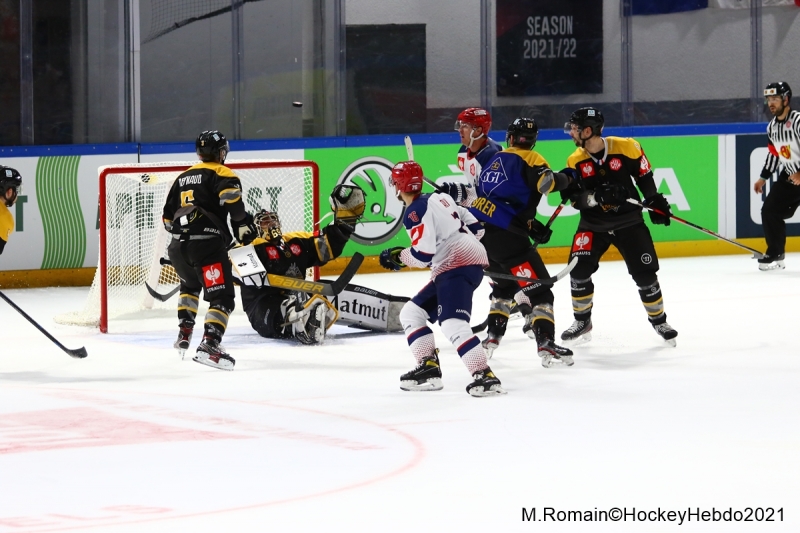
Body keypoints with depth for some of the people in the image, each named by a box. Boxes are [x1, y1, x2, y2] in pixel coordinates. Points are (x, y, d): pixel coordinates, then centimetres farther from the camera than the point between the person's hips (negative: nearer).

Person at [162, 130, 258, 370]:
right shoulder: (222, 174, 4)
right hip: (207, 244, -7)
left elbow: (168, 218, 26)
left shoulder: (183, 177, 23)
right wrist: (243, 225, -7)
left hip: (178, 247, 7)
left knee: (191, 285, 34)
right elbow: (231, 198, -18)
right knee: (222, 296, -10)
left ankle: (184, 335, 29)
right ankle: (209, 345, -28)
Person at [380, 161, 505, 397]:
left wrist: (398, 256, 2)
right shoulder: (439, 198, 17)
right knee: (412, 313, 16)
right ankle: (429, 368, 9)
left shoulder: (415, 212, -9)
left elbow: (422, 255, -16)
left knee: (453, 324, -25)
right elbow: (475, 227, 19)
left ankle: (485, 376, -36)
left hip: (457, 266, -10)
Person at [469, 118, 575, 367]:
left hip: (479, 231, 7)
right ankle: (545, 342, -19)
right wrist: (566, 178, 0)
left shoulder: (495, 159, 22)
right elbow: (546, 182, -21)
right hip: (504, 235, -7)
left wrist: (531, 225, 21)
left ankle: (493, 337, 26)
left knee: (504, 284, 28)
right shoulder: (529, 159, -1)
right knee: (538, 287, -6)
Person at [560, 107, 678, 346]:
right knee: (579, 270, -11)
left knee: (644, 273, -5)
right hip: (593, 225, 2)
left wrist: (656, 202, 1)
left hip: (629, 221, -2)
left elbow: (644, 175, 1)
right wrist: (596, 197, -29)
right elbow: (575, 198, -11)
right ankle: (582, 322, 9)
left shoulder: (626, 148, -13)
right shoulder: (575, 161, -6)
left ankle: (659, 320, 16)